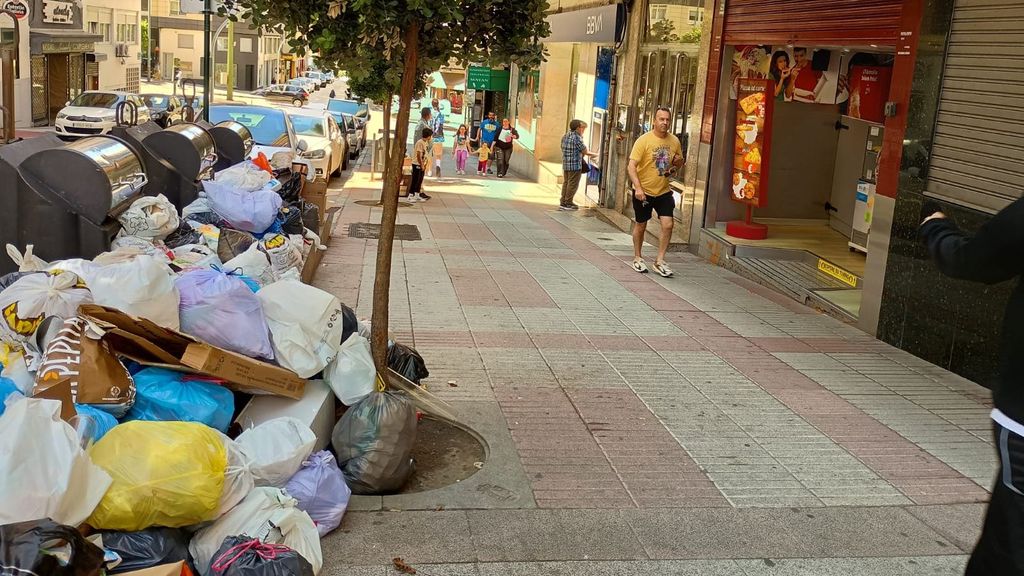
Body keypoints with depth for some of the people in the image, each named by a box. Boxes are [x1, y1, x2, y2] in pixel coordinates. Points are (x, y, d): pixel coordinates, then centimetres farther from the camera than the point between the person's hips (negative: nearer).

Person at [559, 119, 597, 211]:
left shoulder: (565, 136, 10)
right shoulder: (577, 138, -15)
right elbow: (585, 151, -11)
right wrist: (594, 155, 6)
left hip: (565, 164, 8)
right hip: (575, 166, -8)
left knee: (566, 183, 15)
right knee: (573, 185, 1)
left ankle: (563, 203, 18)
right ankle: (568, 203, 6)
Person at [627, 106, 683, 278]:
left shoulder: (674, 141, 1)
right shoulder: (644, 140, -13)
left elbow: (680, 162, 17)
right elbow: (632, 166, -17)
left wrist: (678, 162, -8)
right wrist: (638, 188, -28)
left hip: (663, 192, 3)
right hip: (643, 191, -3)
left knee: (668, 225, -8)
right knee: (641, 225, 10)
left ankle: (660, 261, 4)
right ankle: (637, 258, 28)